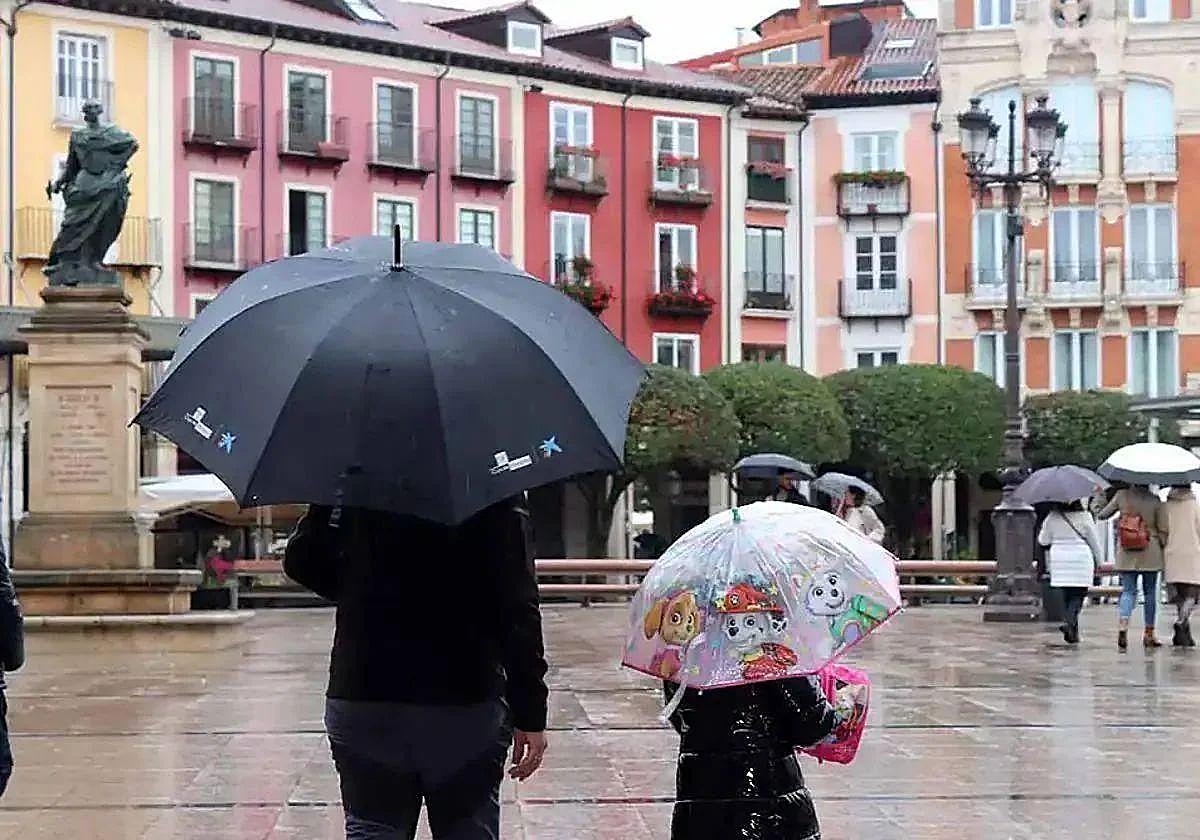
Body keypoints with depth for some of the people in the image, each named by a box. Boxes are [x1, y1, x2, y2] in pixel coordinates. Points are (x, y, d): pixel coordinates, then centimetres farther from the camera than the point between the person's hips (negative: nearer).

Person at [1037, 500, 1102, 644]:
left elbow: (1043, 540, 9)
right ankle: (1070, 622, -23)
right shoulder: (1084, 517, -8)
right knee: (1078, 594, 1)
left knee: (1067, 595, 12)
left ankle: (1073, 632, 16)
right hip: (1081, 560, -3)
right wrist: (1098, 561, 13)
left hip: (1059, 561, 3)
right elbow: (1094, 541, 0)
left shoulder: (1052, 518, -2)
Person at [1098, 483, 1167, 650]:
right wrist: (1163, 549, 12)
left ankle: (1123, 625, -19)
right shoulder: (1154, 500, -6)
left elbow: (1101, 515, 3)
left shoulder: (1121, 495, -4)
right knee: (1150, 592, 11)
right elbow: (1162, 531, -2)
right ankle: (1149, 633, 15)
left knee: (1128, 591, 5)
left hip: (1126, 555, 1)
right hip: (1150, 554, -1)